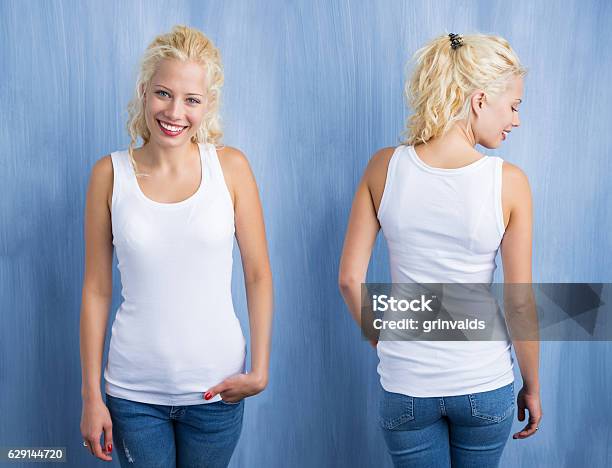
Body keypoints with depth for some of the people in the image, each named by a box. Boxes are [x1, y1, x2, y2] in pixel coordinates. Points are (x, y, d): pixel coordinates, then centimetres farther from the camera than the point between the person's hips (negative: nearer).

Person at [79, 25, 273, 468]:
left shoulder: (230, 166, -4)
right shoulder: (110, 173, -4)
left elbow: (259, 275, 0)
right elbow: (96, 290, -1)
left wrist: (260, 370, -6)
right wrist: (91, 396, 0)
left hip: (215, 387, 0)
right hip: (134, 391, 0)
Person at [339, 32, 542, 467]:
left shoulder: (385, 167, -9)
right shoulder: (508, 182, -15)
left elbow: (350, 278, -6)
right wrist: (532, 388, 4)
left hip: (405, 385, 1)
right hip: (485, 385, -1)